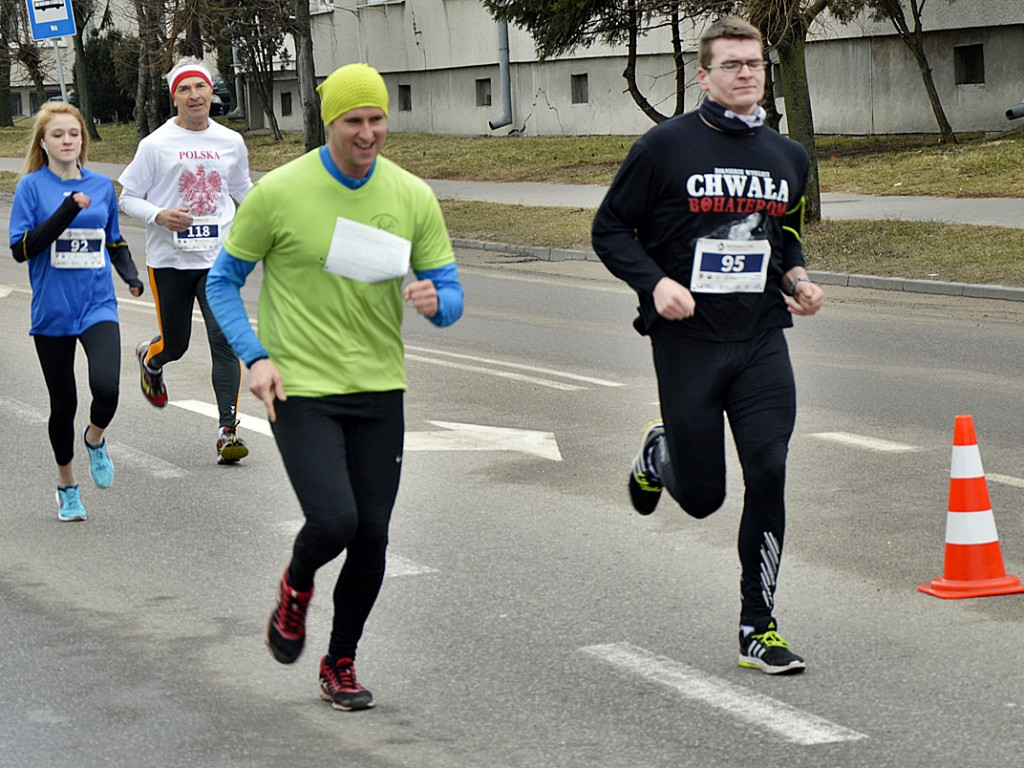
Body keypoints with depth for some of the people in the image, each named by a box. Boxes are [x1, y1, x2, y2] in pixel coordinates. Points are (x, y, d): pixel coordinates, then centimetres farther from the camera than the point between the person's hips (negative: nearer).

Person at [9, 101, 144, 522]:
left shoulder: (101, 186, 7)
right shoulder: (32, 187, -3)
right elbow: (21, 248, -12)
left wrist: (130, 274, -1)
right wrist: (66, 212, -20)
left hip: (98, 307, 1)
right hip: (52, 311, -1)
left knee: (106, 387, -22)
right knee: (63, 403, 7)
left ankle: (95, 439, 12)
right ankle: (67, 484, 31)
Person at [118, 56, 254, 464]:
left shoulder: (231, 142, 7)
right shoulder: (156, 144, -3)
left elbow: (244, 193, 23)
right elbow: (128, 198, 1)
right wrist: (159, 216, -18)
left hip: (218, 260, 1)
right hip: (169, 261, -1)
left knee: (225, 339, -13)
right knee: (174, 344, 9)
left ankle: (228, 430, -12)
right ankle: (149, 358, 48)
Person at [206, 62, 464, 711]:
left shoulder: (413, 196, 1)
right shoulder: (279, 193, -8)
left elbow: (451, 297, 6)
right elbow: (223, 281, 2)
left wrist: (435, 301, -19)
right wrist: (255, 356, -11)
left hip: (379, 391, 4)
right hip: (301, 391, -3)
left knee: (371, 538, 3)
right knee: (333, 521, -19)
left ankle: (340, 666, 24)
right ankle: (296, 585, 18)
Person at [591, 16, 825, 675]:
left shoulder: (788, 158, 10)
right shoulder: (667, 147, -6)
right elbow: (611, 229, -1)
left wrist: (796, 280, 5)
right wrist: (655, 282, -16)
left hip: (762, 340, 3)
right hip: (687, 341, -3)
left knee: (768, 473, -10)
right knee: (702, 496, 3)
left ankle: (759, 627, 2)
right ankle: (658, 454, 42)